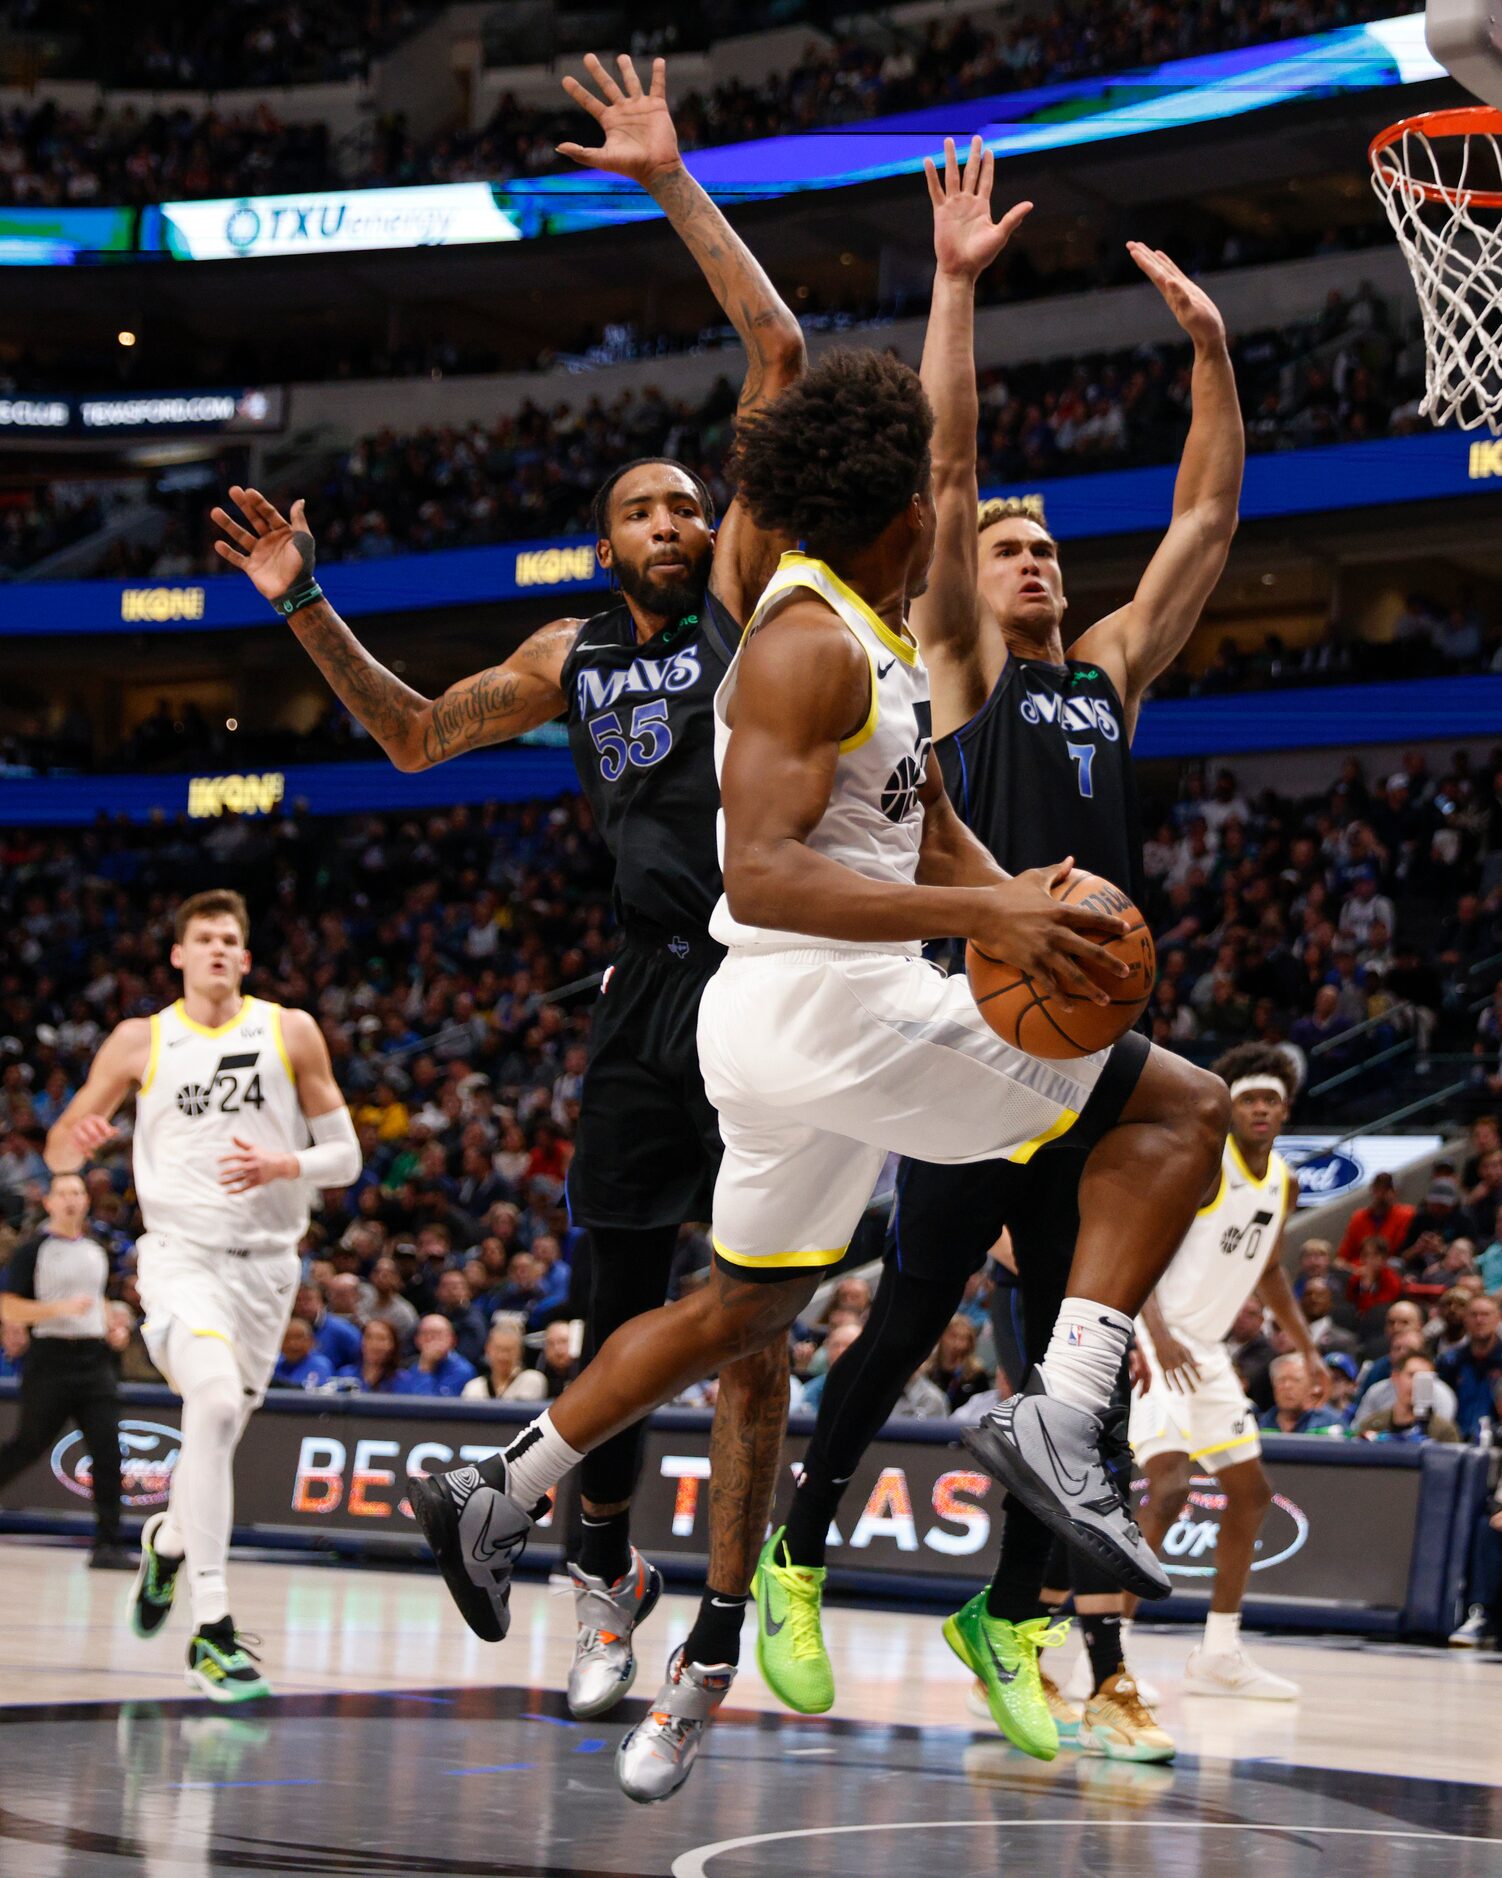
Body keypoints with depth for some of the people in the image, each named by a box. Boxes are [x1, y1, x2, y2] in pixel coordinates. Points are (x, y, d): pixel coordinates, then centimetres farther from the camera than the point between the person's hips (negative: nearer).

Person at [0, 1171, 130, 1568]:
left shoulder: (96, 1252, 15)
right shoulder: (33, 1250, -4)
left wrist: (111, 1325, 13)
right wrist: (63, 1308, -20)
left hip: (94, 1357, 5)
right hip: (51, 1360, -5)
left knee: (107, 1451, -6)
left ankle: (107, 1543, -6)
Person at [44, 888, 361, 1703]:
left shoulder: (290, 1032, 4)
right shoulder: (140, 1041, 3)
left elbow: (345, 1154, 5)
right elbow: (59, 1153, 7)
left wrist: (282, 1166, -15)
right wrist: (78, 1136, -17)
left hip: (266, 1261, 3)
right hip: (181, 1252, -3)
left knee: (219, 1433, 12)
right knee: (215, 1400, -28)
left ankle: (167, 1539, 50)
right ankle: (212, 1631, -28)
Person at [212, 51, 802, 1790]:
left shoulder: (747, 593, 3)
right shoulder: (572, 654, 15)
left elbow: (778, 357, -5)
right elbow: (415, 737, 26)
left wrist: (673, 184, -6)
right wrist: (307, 610, 16)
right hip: (648, 996, 4)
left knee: (746, 1333, -6)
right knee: (621, 1315, 9)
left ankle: (704, 1668, -2)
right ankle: (605, 1573, 34)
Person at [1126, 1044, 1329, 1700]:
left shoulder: (1282, 1181, 9)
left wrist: (1307, 1350, 20)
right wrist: (1157, 1332, -35)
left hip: (1205, 1348, 9)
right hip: (1153, 1343, -9)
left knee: (1251, 1492, 12)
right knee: (1170, 1485, -23)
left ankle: (1219, 1655, 20)